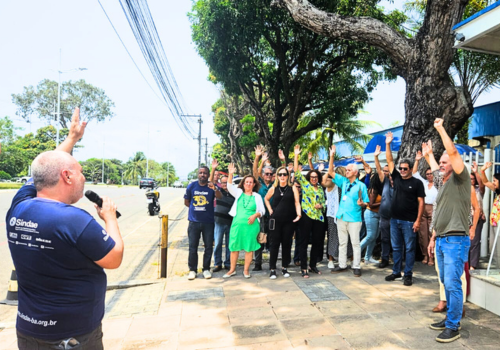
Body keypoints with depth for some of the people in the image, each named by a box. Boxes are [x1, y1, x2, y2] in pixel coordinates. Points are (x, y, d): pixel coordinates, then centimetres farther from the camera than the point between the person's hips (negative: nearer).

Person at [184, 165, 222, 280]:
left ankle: (206, 269, 21)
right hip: (194, 221, 1)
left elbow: (220, 197, -24)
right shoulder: (191, 186, 2)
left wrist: (215, 189, -44)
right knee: (193, 247, 5)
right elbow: (186, 202, 10)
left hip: (208, 222, -1)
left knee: (208, 246, 7)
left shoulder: (212, 187, -4)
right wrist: (196, 208, 2)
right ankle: (192, 270, 16)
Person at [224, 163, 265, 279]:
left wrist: (255, 215, -13)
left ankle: (246, 270, 16)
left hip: (251, 225, -1)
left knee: (249, 247, 3)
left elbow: (262, 211, 6)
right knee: (234, 247, 5)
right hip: (237, 224, 1)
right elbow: (230, 186, -5)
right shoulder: (238, 193, 9)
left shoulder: (257, 196, 7)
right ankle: (232, 270, 17)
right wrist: (231, 174, -19)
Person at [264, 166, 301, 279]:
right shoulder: (273, 188, 6)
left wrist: (299, 214, -20)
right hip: (276, 220, 0)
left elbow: (297, 202, -6)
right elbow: (266, 199, 21)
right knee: (275, 244, 1)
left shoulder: (293, 188, 2)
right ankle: (272, 269, 7)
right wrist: (270, 210, 8)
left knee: (287, 244, 6)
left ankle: (284, 268, 20)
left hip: (289, 220, 0)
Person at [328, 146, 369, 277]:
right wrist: (332, 157, -2)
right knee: (342, 242, 12)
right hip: (342, 217, 5)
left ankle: (356, 266, 11)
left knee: (355, 243, 2)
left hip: (354, 218, -5)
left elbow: (366, 203, 0)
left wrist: (361, 203, -23)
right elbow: (330, 172, 5)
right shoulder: (343, 182, 8)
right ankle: (342, 265, 21)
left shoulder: (361, 185, -3)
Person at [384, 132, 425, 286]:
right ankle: (396, 272, 23)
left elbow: (420, 202, -7)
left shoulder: (417, 183, -4)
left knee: (409, 249, 4)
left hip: (409, 221, -5)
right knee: (396, 248, 13)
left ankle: (408, 274, 13)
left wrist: (418, 220, -13)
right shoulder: (397, 178, 7)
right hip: (395, 219, 5)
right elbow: (390, 161, 7)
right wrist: (388, 144, -1)